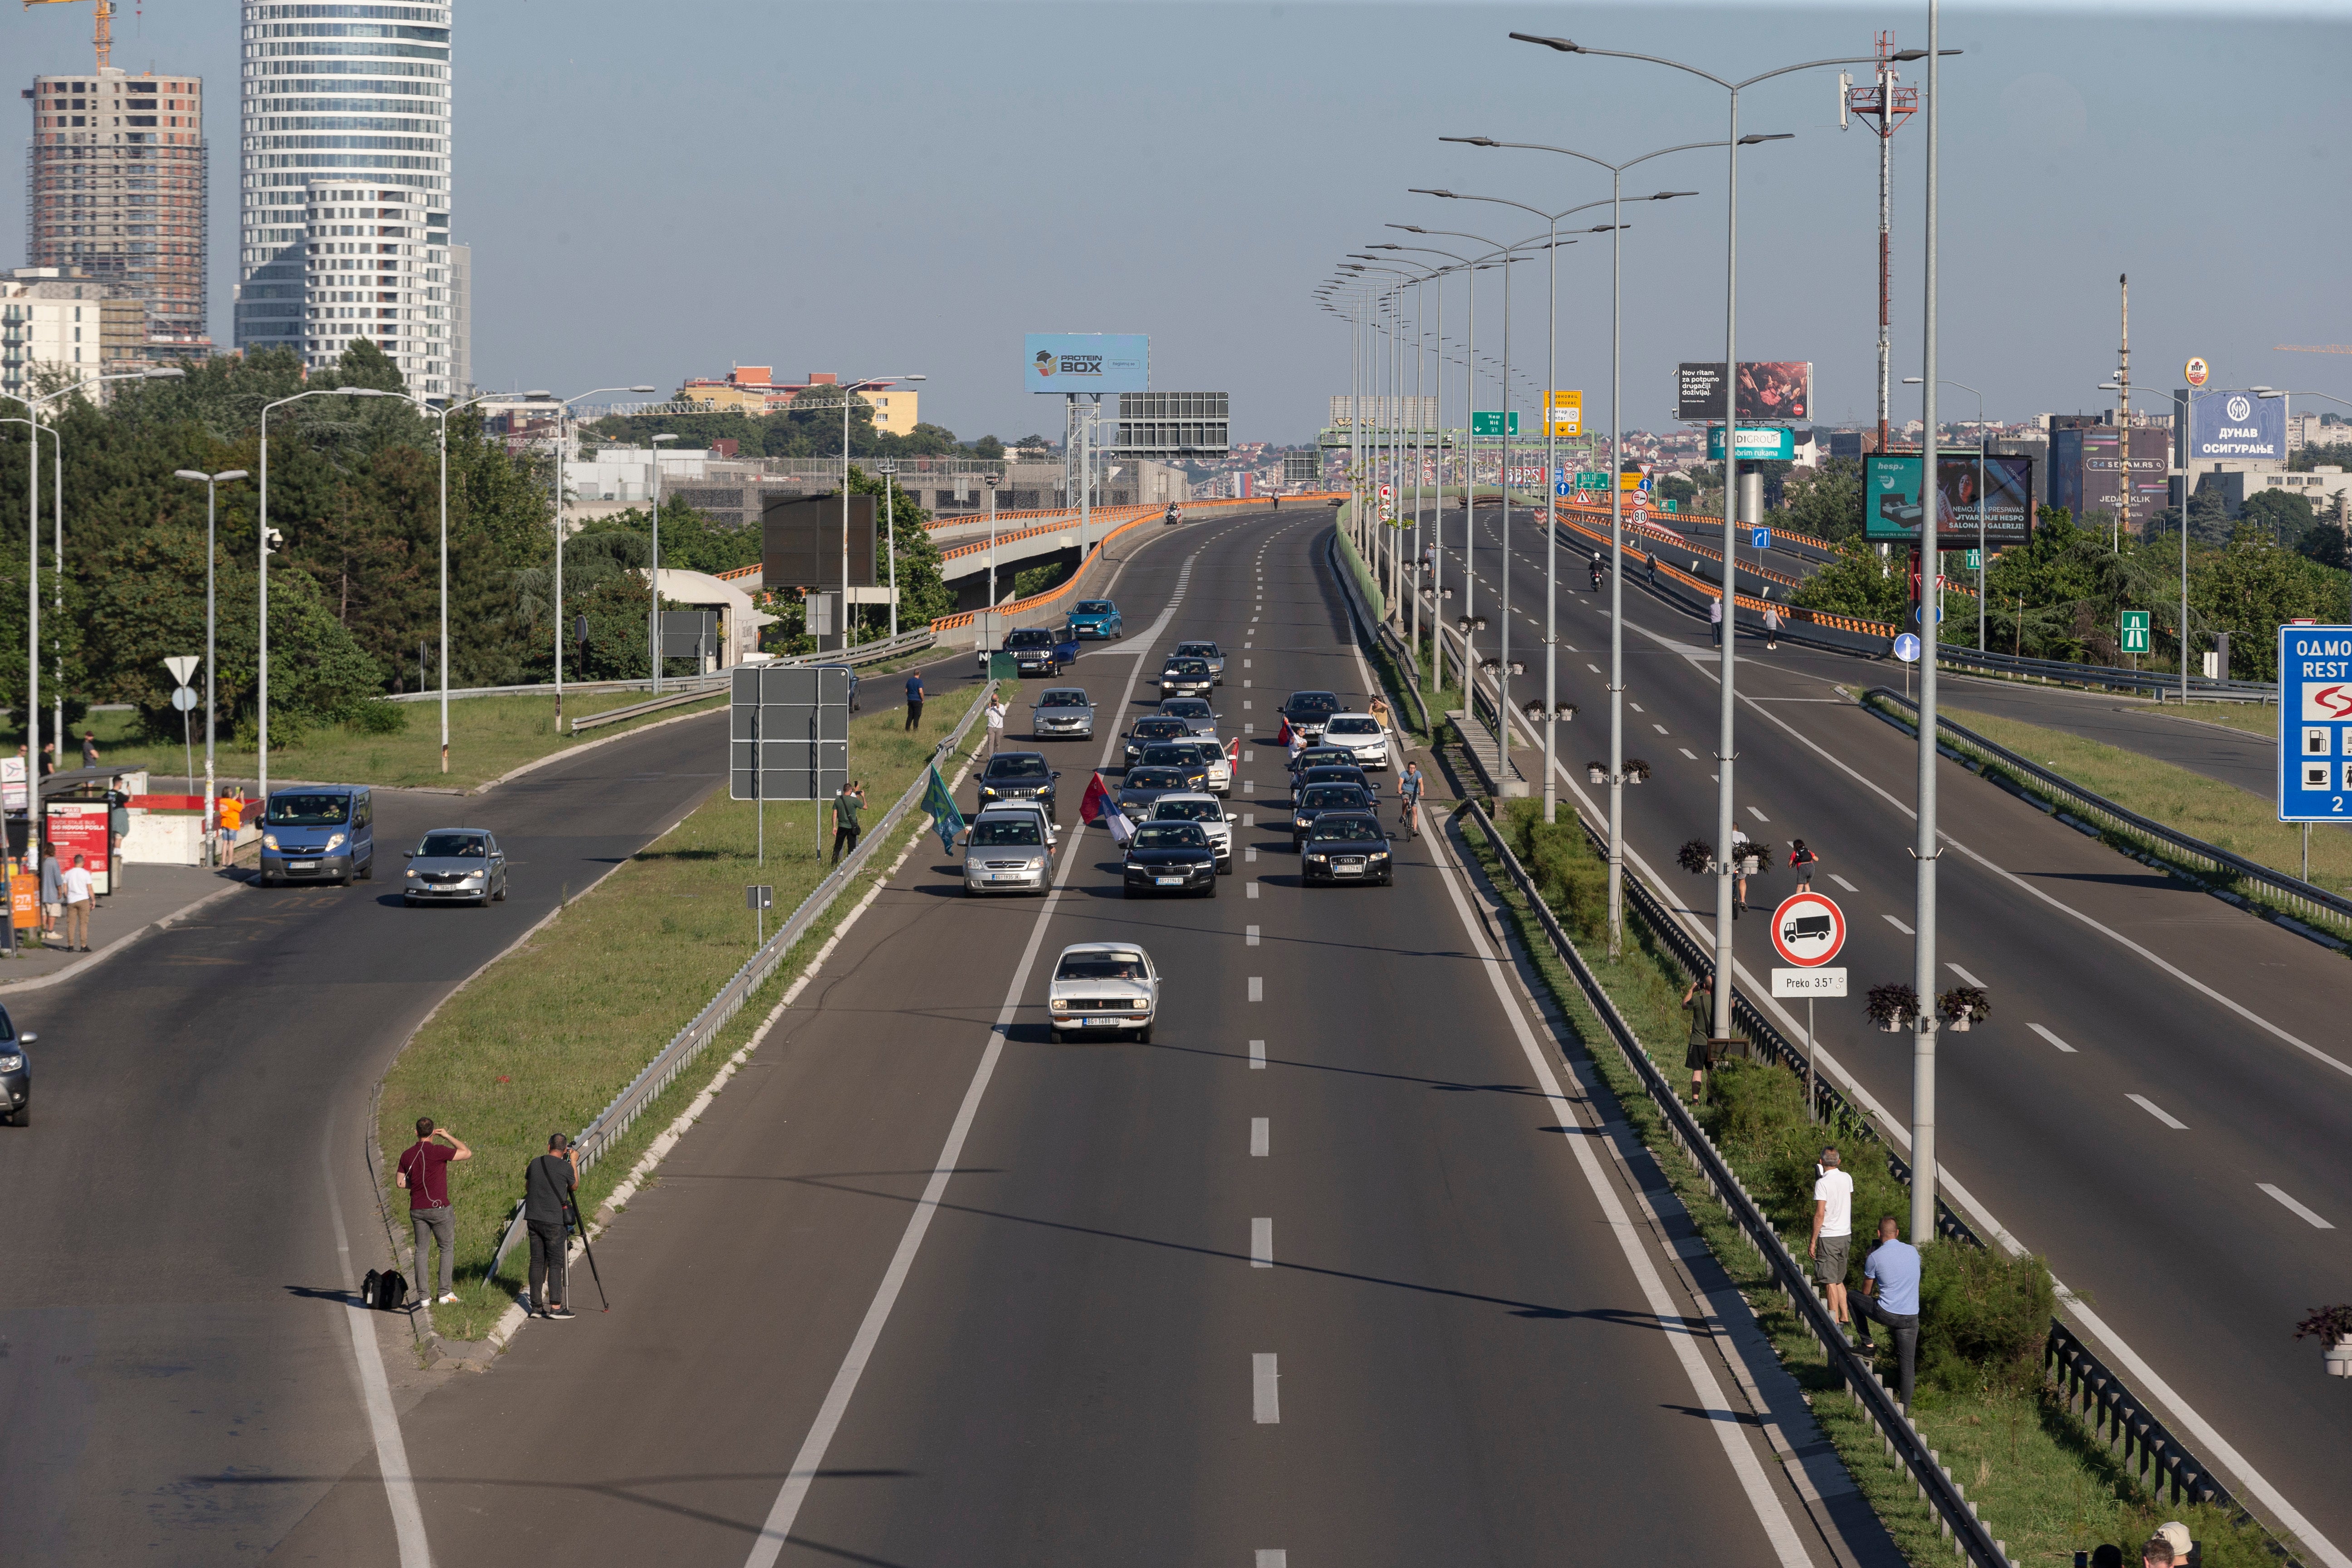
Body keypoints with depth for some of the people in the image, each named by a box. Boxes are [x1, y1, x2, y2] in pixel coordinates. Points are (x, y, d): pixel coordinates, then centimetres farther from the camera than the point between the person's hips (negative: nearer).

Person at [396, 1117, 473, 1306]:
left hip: (417, 1210, 4)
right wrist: (448, 1136, 6)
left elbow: (400, 1182, 10)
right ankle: (445, 1293, 5)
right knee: (448, 1248, 9)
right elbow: (467, 1153, -3)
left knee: (422, 1250, 9)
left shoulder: (407, 1155, 3)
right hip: (439, 1207, -4)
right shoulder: (438, 1152, -13)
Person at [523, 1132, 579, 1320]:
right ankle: (555, 1307, -10)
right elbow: (575, 1187, 9)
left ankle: (536, 1306, 9)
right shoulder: (565, 1167, -9)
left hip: (533, 1218, 5)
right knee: (555, 1262, -3)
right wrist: (574, 1163, 16)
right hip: (553, 1221, -5)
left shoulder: (535, 1164, 6)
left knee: (537, 1262, 8)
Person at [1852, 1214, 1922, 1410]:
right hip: (1910, 1317, 3)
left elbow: (1866, 1292, 8)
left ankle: (1868, 1344, 22)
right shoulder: (1913, 1252, 5)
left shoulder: (1874, 1258, -5)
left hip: (1885, 1313, -3)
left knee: (1853, 1299, 23)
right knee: (1907, 1363, 10)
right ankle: (1905, 1405, 8)